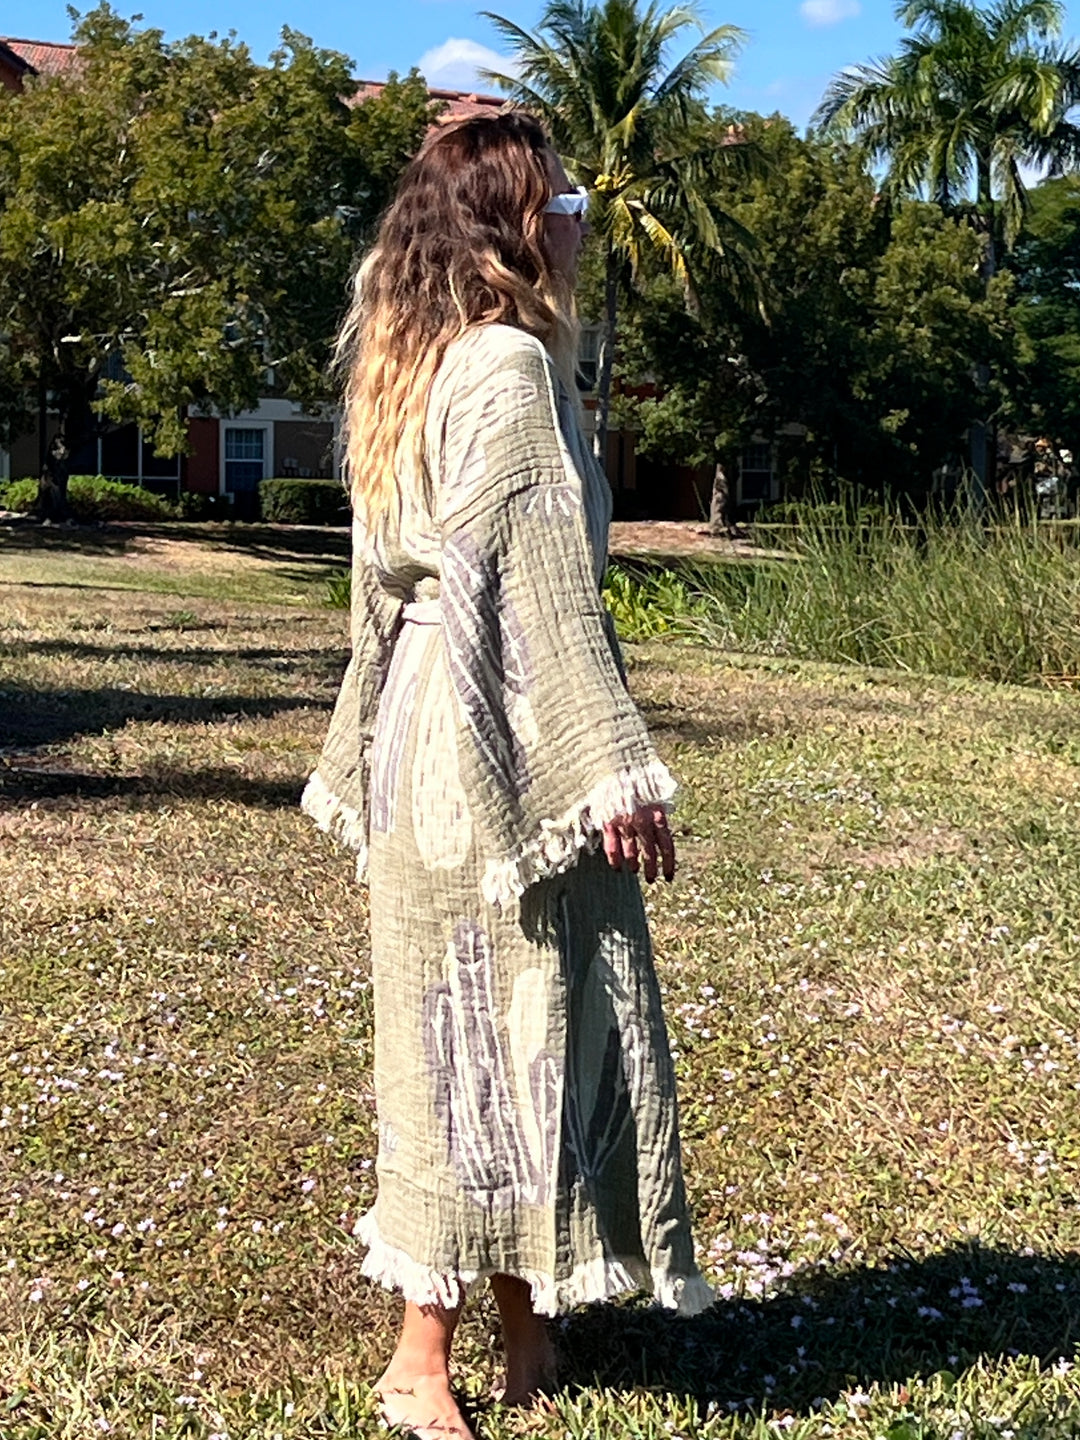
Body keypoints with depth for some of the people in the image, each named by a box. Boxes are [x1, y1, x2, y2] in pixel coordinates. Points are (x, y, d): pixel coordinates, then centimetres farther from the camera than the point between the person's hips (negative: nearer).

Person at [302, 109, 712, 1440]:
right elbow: (543, 579, -20)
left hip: (428, 739, 9)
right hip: (509, 745, -9)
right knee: (507, 1025, -1)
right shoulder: (510, 364, -15)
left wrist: (372, 756, 23)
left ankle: (524, 1333, 27)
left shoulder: (410, 367, 14)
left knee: (458, 1024, 13)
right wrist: (616, 770, -18)